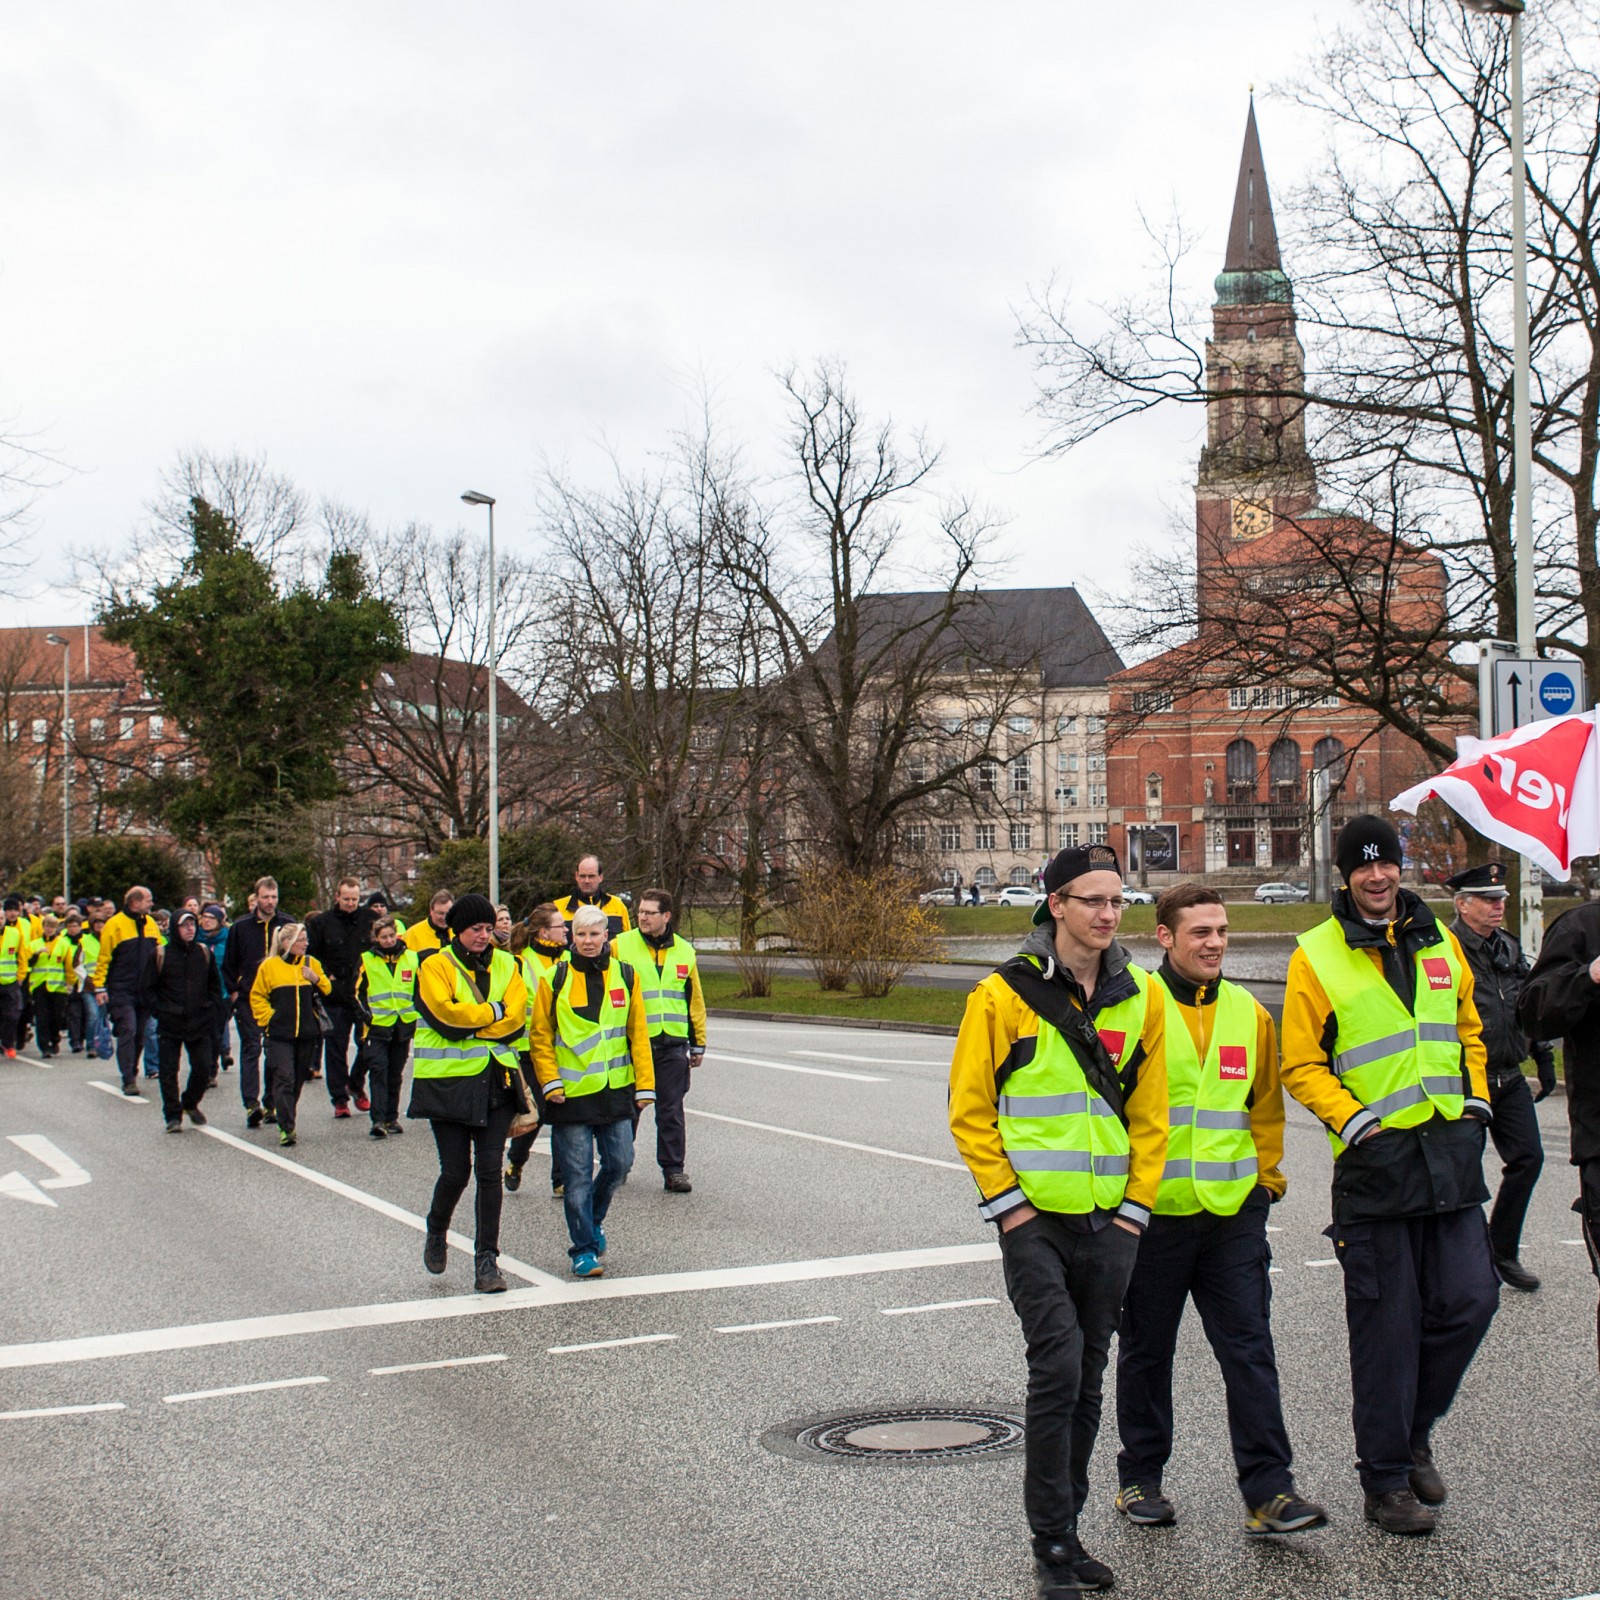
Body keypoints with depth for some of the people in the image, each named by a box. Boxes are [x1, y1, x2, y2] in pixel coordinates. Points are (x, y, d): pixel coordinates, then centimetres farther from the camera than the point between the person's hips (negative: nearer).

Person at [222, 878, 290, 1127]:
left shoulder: (287, 925, 3)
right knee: (250, 1048, -7)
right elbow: (228, 964, 9)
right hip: (248, 999, -1)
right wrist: (233, 992, 1)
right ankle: (251, 1104, -12)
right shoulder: (240, 926, 3)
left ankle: (271, 1103, 14)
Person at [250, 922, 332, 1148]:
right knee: (284, 1078, -12)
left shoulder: (311, 963, 8)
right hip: (280, 1034, -4)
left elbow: (326, 990, 11)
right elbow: (257, 996, 7)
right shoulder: (269, 966, -1)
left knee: (298, 1079, 11)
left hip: (307, 1034, 4)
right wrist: (267, 1018, -3)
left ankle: (285, 1117, 27)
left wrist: (316, 979, -7)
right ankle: (286, 1127, -13)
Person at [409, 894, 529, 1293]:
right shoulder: (435, 967, -1)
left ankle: (486, 1259, 4)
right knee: (455, 1171, -1)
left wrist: (467, 1024, -11)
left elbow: (515, 1018, -4)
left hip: (496, 1081, 3)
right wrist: (494, 1011, -7)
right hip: (449, 1081, -3)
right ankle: (437, 1232, 29)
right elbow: (445, 1012, -17)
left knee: (490, 1171, -1)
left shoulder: (506, 966, 9)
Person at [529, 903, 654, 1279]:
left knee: (619, 1163, 6)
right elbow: (539, 1035, 1)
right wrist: (550, 1082, -8)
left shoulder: (625, 976, 4)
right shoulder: (554, 980, -2)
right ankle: (583, 1249, 10)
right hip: (571, 1092, -2)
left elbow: (638, 1034, 6)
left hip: (616, 1091, 3)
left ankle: (593, 1219, 34)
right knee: (577, 1175, 0)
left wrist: (644, 1085, 1)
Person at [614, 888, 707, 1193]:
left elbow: (695, 999, 15)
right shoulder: (621, 946, -1)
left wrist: (698, 1044, 15)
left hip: (673, 1044, 2)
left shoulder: (684, 951, 10)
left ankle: (673, 1170, 10)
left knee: (671, 1111, 4)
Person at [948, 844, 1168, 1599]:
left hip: (1110, 1221, 4)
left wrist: (1137, 1204, 4)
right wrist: (1006, 1200, -8)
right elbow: (970, 1111, -3)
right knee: (1058, 1366, -12)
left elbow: (1149, 1112, 11)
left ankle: (1064, 1533, 24)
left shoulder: (1139, 998, 6)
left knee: (1086, 1378, 11)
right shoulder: (1004, 996, -6)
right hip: (1034, 1219, -4)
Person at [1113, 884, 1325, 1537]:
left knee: (1250, 1349, 0)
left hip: (1234, 1211, 3)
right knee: (1146, 1350, 10)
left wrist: (1266, 1176, 11)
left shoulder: (1248, 1013, 8)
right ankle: (1139, 1478, 24)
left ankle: (1268, 1491, 3)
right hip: (1153, 1212, -3)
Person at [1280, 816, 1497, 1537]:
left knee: (1469, 1299, 2)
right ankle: (1385, 1482, 13)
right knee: (1386, 1324, 1)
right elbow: (1301, 1065, -3)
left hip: (1451, 1151, 5)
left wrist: (1474, 1098, 9)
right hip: (1376, 1155, -4)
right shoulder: (1316, 956, -4)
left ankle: (1413, 1429, 26)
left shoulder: (1439, 941, 11)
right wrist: (1352, 1118, -14)